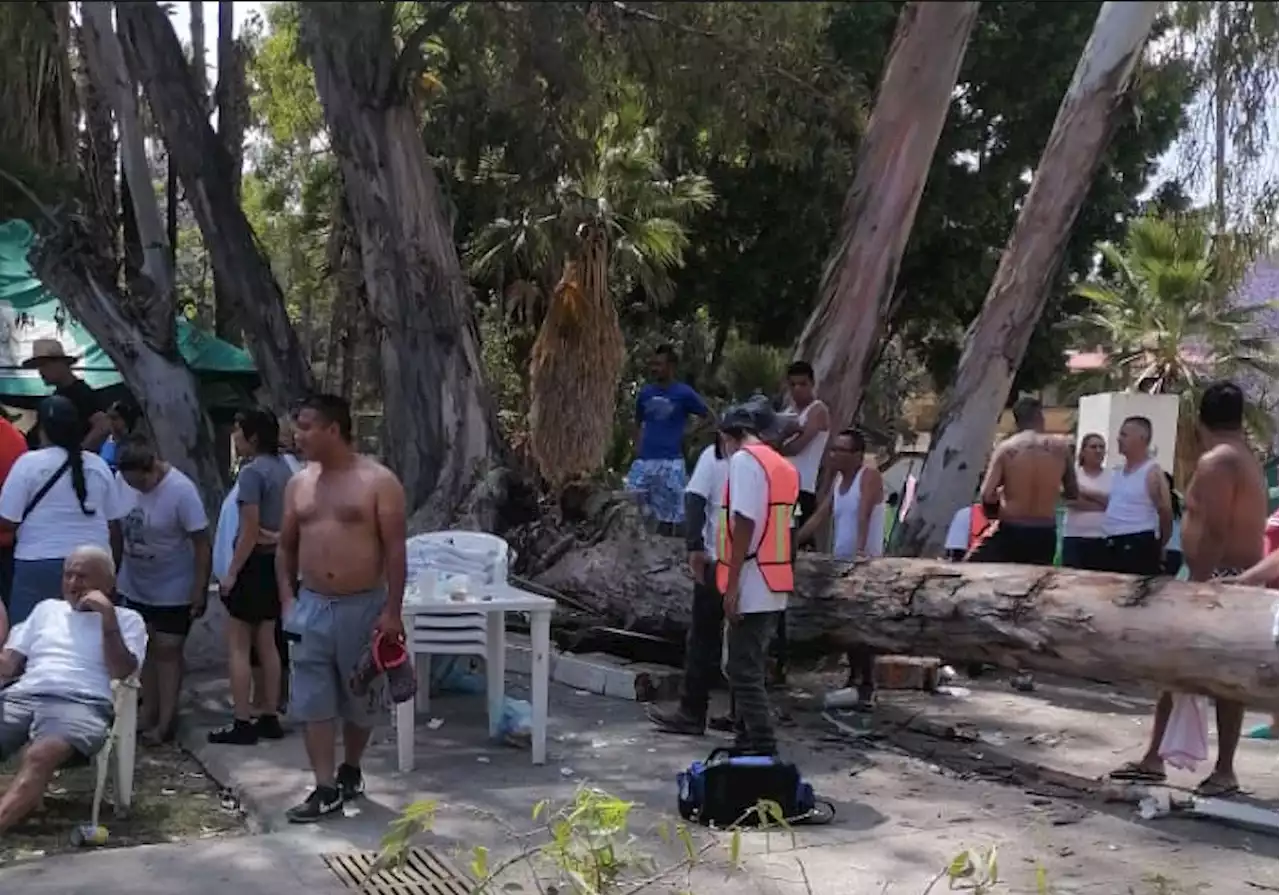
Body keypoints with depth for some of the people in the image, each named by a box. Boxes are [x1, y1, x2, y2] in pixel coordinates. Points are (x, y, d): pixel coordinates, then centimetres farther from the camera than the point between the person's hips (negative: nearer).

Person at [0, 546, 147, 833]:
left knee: (39, 756, -36)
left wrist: (108, 615, -3)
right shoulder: (47, 609, 29)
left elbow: (120, 671, 1)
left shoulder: (127, 619, 17)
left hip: (81, 705, -4)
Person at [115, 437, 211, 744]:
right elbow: (116, 528, 2)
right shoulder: (122, 481, -12)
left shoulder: (182, 490, -25)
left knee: (167, 650, 2)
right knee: (144, 647, 14)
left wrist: (199, 589, -20)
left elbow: (202, 544, -20)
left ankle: (165, 721, 9)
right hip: (134, 585, 5)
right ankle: (148, 711, 25)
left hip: (173, 589, -5)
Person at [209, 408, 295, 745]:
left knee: (238, 647, 0)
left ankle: (242, 724, 2)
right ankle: (270, 718, 19)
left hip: (255, 563, -8)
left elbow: (250, 529, -20)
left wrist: (231, 572, -16)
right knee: (267, 644, 14)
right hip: (278, 562, 8)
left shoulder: (251, 471, -16)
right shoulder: (283, 468, 9)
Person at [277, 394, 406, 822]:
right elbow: (286, 547, 14)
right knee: (313, 702, 1)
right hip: (312, 607, 4)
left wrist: (392, 611, -15)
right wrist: (287, 599, 3)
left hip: (363, 607, -4)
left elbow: (395, 550, -11)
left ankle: (350, 769, 33)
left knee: (361, 698, 11)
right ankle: (326, 788, 7)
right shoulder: (299, 483, 6)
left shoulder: (378, 481, -9)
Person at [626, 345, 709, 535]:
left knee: (669, 515, 4)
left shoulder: (684, 394, -4)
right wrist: (638, 448, 10)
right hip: (644, 460, 4)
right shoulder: (645, 393, 9)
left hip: (671, 462, -4)